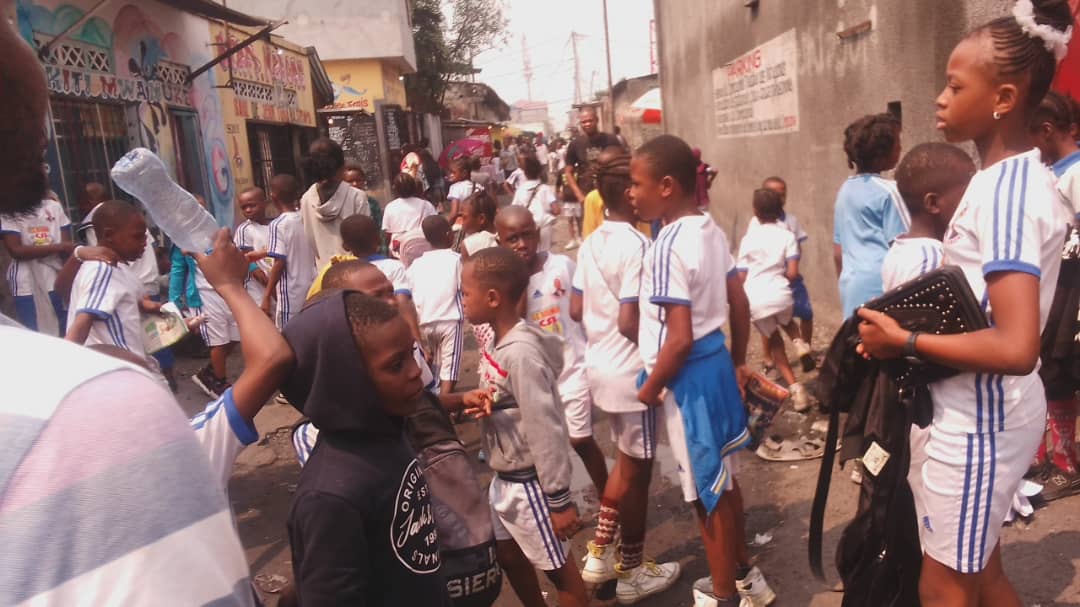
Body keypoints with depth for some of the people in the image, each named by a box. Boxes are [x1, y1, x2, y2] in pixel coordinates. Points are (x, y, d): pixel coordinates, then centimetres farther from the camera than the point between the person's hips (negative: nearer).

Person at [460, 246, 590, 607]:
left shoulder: (521, 351, -26)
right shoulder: (497, 340, -1)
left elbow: (546, 429, -24)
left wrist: (559, 499, -20)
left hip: (529, 482, -9)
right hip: (503, 478, 9)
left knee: (559, 570, 10)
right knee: (508, 558, 23)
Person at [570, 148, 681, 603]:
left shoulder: (590, 243, 5)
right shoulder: (635, 245, -20)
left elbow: (576, 310, 8)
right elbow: (630, 321, -23)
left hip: (600, 367, 8)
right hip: (632, 373, -8)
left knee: (625, 461, 23)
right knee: (637, 470, 8)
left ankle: (599, 555, 30)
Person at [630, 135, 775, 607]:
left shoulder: (667, 246, -23)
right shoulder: (712, 231, 4)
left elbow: (680, 339, -25)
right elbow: (740, 304, 11)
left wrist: (650, 388, -11)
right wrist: (738, 361, 21)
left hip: (688, 376, -9)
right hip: (716, 363, 9)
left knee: (707, 493, 8)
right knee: (722, 481, 23)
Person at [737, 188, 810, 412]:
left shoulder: (748, 238, 7)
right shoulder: (786, 235, 5)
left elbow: (741, 277, 5)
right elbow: (793, 273, -4)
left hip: (754, 300, 0)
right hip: (779, 295, 0)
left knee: (774, 341, 20)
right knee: (786, 321, 35)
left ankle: (795, 387, 9)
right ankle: (799, 342, 5)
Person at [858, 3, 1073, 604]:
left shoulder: (1003, 189, -22)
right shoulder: (1026, 175, 7)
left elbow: (1016, 348, -29)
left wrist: (904, 341, -20)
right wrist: (917, 322, 8)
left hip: (978, 421, -9)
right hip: (997, 412, 9)